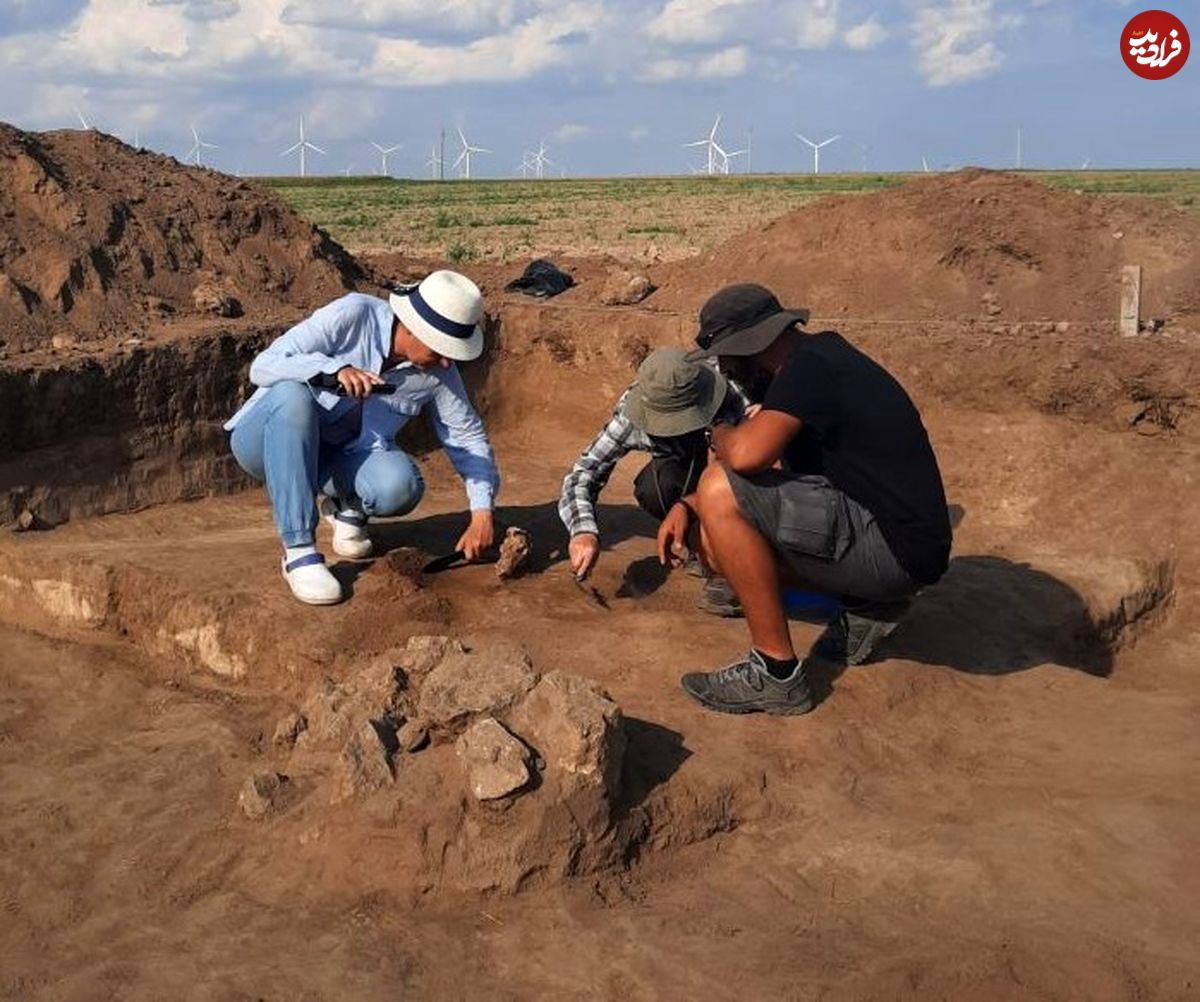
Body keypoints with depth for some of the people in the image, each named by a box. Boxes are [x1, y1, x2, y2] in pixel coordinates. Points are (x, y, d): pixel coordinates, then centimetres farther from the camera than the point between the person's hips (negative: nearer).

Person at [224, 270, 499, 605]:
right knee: (293, 394, -38)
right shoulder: (351, 316, -22)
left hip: (336, 457, 3)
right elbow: (263, 366, -25)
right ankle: (299, 552, -33)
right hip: (267, 440, -3)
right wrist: (334, 370, -41)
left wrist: (482, 512, -12)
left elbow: (468, 437, 0)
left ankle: (347, 506, 8)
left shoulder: (439, 371, -10)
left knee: (399, 487, -30)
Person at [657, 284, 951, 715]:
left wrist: (720, 433, -6)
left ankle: (776, 673, -13)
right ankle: (868, 606, 12)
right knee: (714, 536, 9)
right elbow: (772, 464, 20)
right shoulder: (821, 354, 15)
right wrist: (687, 506, 7)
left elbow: (745, 455, -31)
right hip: (897, 547, 10)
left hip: (895, 550, -10)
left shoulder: (810, 368, -16)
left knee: (721, 492, -19)